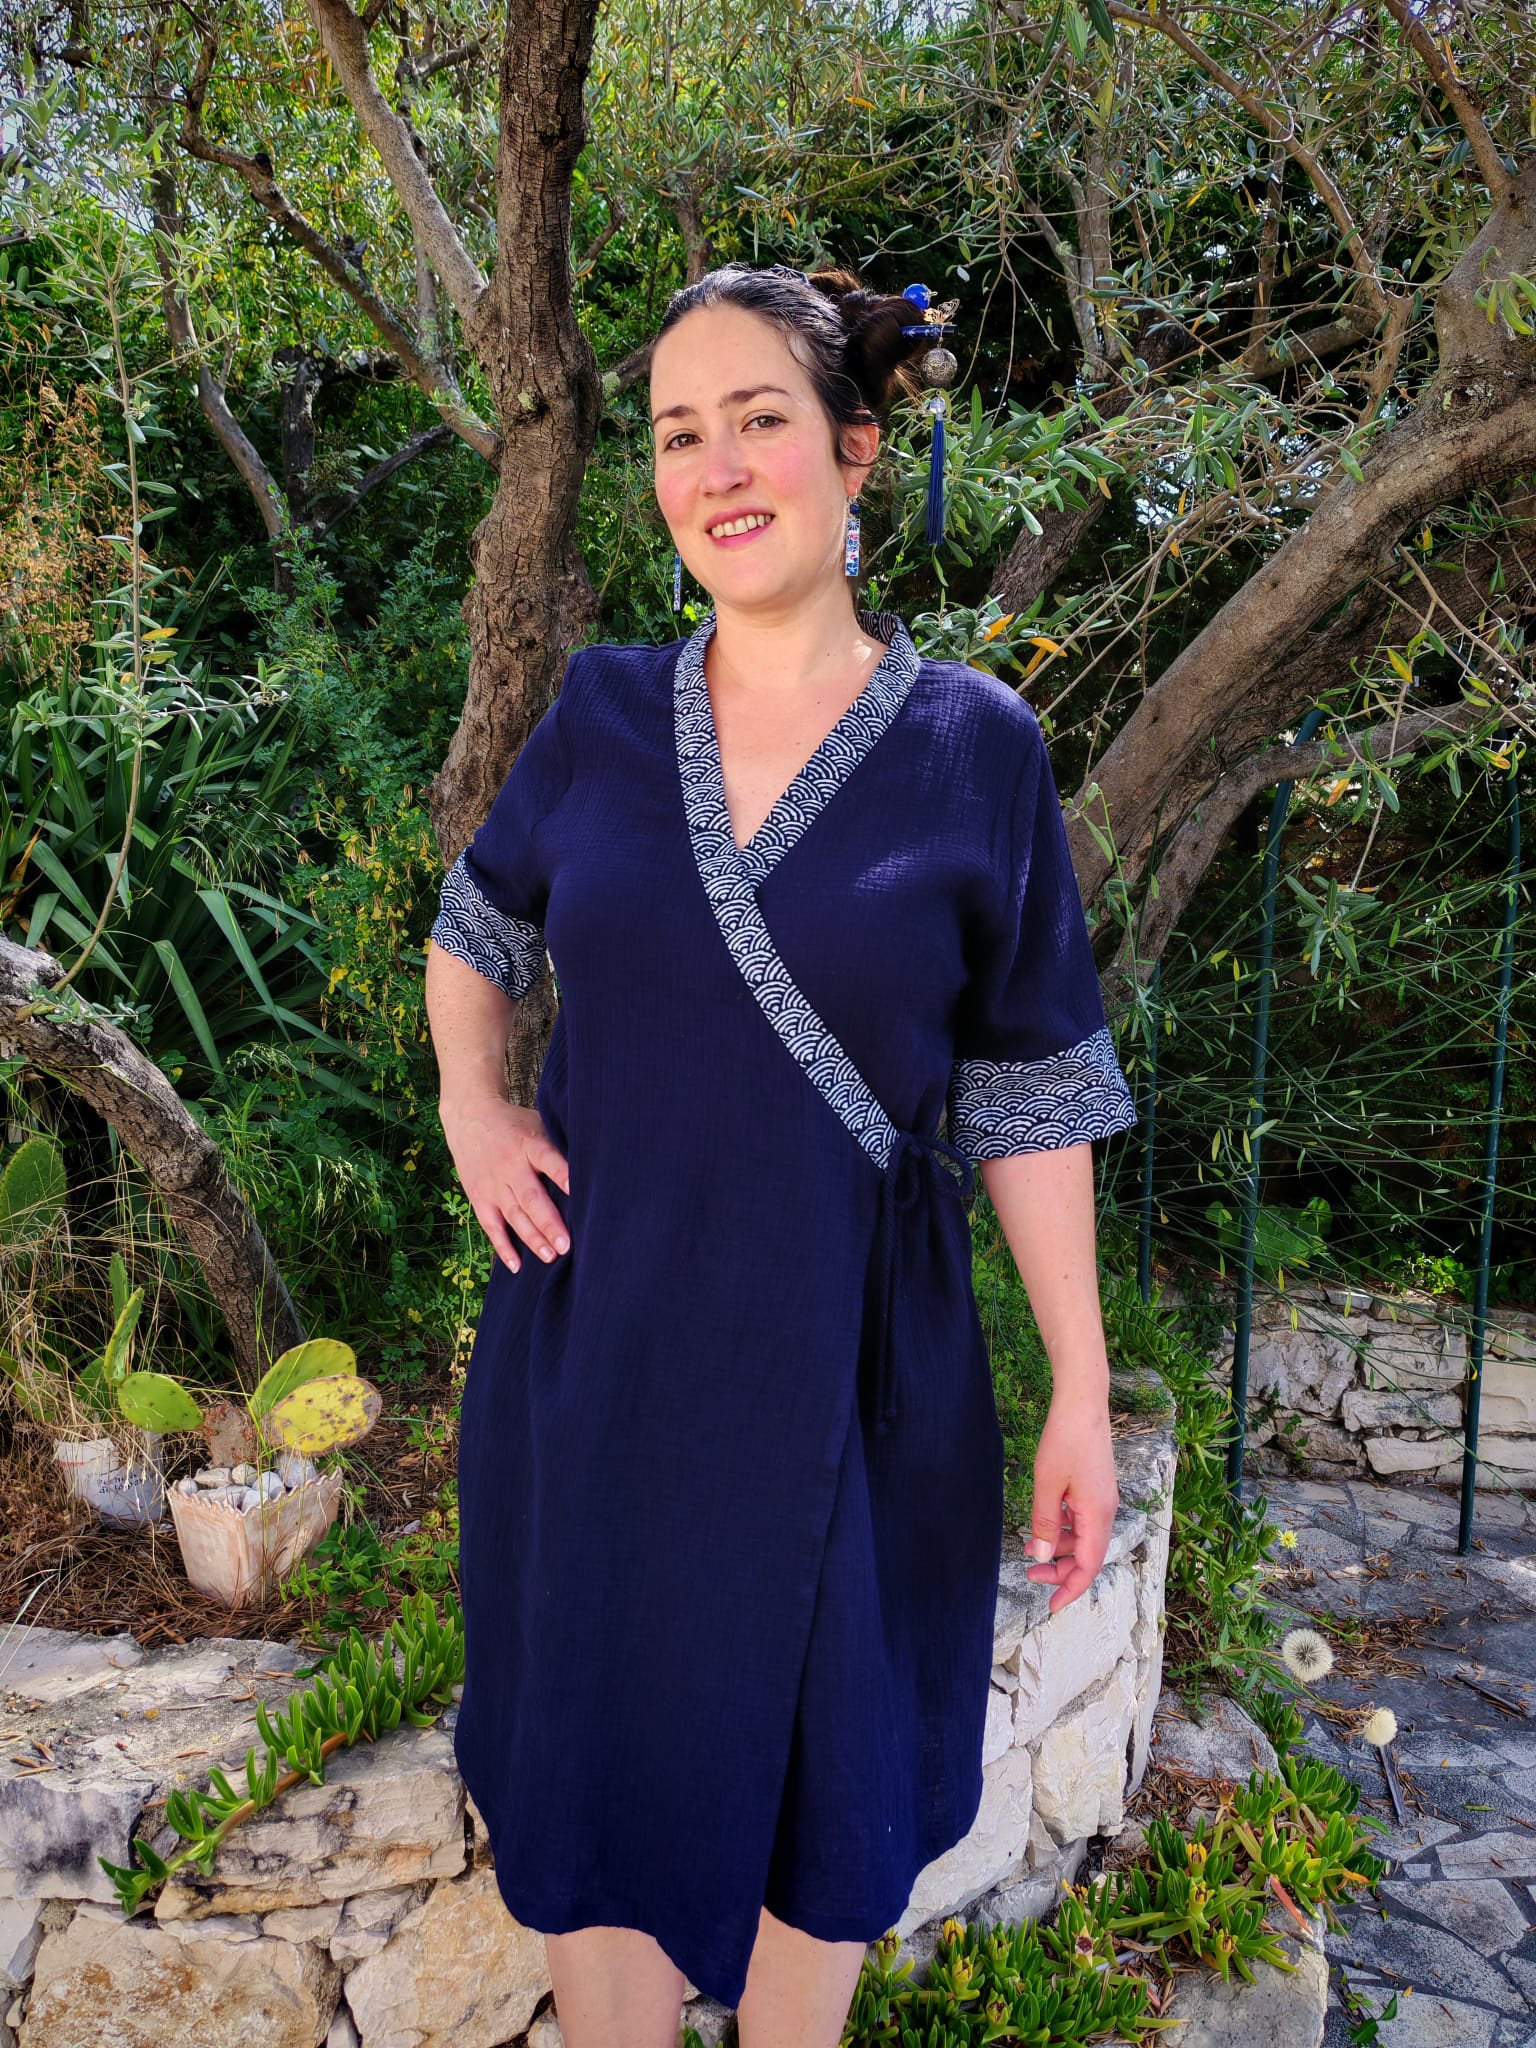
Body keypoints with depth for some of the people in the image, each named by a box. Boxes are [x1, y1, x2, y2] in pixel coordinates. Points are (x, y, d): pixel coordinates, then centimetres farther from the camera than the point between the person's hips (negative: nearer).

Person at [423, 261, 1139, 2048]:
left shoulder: (972, 749, -6)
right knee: (602, 1762, 17)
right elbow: (474, 927, 17)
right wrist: (468, 1105, 0)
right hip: (599, 1345, 2)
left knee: (821, 1783, 17)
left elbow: (1030, 1094, -4)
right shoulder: (604, 717, 0)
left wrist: (1080, 1391, -4)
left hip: (848, 1364, -1)